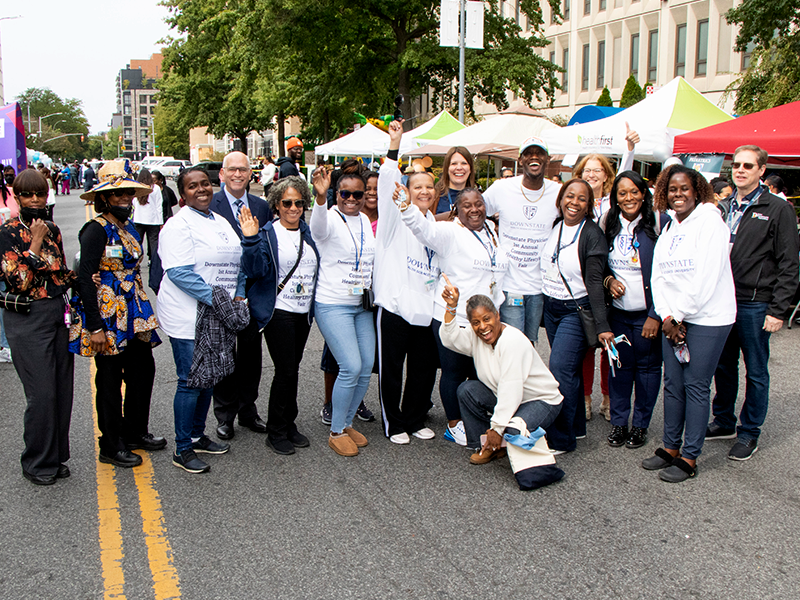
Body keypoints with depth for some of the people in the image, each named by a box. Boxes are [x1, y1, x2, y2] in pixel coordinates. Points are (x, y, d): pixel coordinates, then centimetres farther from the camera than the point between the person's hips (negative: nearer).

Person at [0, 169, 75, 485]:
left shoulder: (52, 229, 11)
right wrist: (35, 243, -15)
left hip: (58, 313, 6)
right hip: (28, 319, -6)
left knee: (62, 389, 9)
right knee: (42, 393, -4)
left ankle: (57, 457, 23)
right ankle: (37, 464, 12)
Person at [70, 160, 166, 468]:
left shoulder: (128, 227, 11)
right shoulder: (97, 230, -13)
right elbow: (84, 279, -17)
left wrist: (144, 312, 17)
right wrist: (95, 326, -20)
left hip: (134, 314, 8)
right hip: (108, 316, -8)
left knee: (143, 370, 12)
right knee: (110, 379, 4)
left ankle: (135, 432, 31)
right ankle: (111, 447, 18)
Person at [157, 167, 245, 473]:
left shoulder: (221, 223, 14)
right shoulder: (178, 225, -11)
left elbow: (236, 263, 20)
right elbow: (179, 272, -20)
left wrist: (238, 296, 7)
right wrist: (217, 298, -24)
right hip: (187, 317, -8)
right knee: (191, 381, -3)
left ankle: (198, 436, 31)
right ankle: (182, 450, 9)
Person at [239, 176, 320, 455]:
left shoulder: (308, 233, 11)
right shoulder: (268, 234, -6)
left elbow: (317, 267, 21)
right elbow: (256, 270, -18)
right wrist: (251, 240, -29)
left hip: (303, 312, 6)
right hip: (278, 312, -5)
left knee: (293, 369, 12)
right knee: (286, 371, -6)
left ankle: (289, 425, 25)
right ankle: (276, 432, 9)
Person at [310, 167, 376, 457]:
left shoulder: (365, 221, 10)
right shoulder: (330, 218, -11)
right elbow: (318, 227, -37)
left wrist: (369, 289, 16)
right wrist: (320, 196, -55)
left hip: (362, 305, 7)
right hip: (333, 305, -7)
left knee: (366, 367, 6)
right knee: (351, 367, -13)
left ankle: (346, 423, 25)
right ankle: (336, 432, 5)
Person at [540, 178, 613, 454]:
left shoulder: (592, 234, -12)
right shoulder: (554, 226, 5)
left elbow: (594, 282, -15)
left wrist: (602, 325, -18)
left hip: (577, 310, -6)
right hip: (550, 307, 6)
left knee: (560, 369, -11)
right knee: (568, 370, 12)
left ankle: (561, 439, -1)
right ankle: (576, 426, 26)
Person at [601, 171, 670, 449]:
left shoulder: (660, 223, -10)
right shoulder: (607, 224, 3)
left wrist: (656, 315, -14)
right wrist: (608, 280, -5)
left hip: (647, 312, -3)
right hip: (618, 311, 3)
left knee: (647, 366, 6)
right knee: (620, 366, 7)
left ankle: (640, 425, 20)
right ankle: (618, 422, 20)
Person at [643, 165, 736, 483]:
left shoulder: (709, 222, -9)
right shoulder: (669, 228, 14)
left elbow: (706, 277, -16)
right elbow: (658, 276, 9)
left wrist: (678, 316, -11)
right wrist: (667, 317, -4)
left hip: (707, 317, -7)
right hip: (673, 318, 7)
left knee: (696, 386, -2)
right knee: (673, 383, 10)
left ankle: (689, 457, 6)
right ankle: (671, 447, 21)